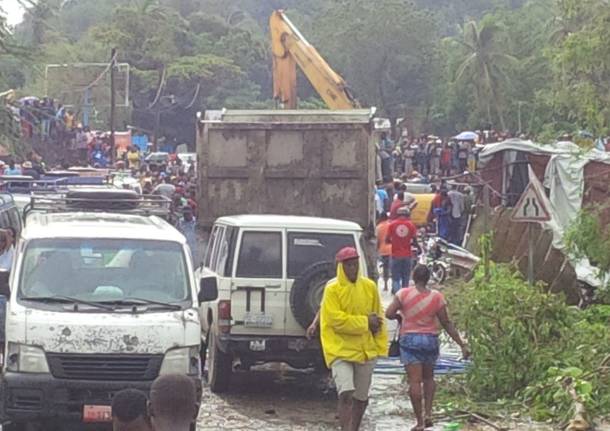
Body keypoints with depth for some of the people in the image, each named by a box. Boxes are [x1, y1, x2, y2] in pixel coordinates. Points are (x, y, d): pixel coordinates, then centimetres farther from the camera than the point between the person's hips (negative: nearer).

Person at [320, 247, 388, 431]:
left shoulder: (369, 287, 5)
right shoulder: (332, 289, -7)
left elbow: (379, 319, 11)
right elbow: (336, 320, -15)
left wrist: (381, 346, 5)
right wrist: (365, 322, -13)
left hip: (366, 350, 5)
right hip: (341, 350, -4)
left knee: (361, 398, 12)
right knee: (346, 394, -17)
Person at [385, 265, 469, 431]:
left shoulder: (404, 294, -8)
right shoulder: (436, 297, -4)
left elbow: (389, 314, -13)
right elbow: (447, 324, -3)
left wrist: (399, 316, 10)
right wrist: (462, 344, 2)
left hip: (409, 339, -2)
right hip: (430, 340, 2)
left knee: (414, 381, -1)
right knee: (428, 378, 20)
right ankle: (428, 414, 6)